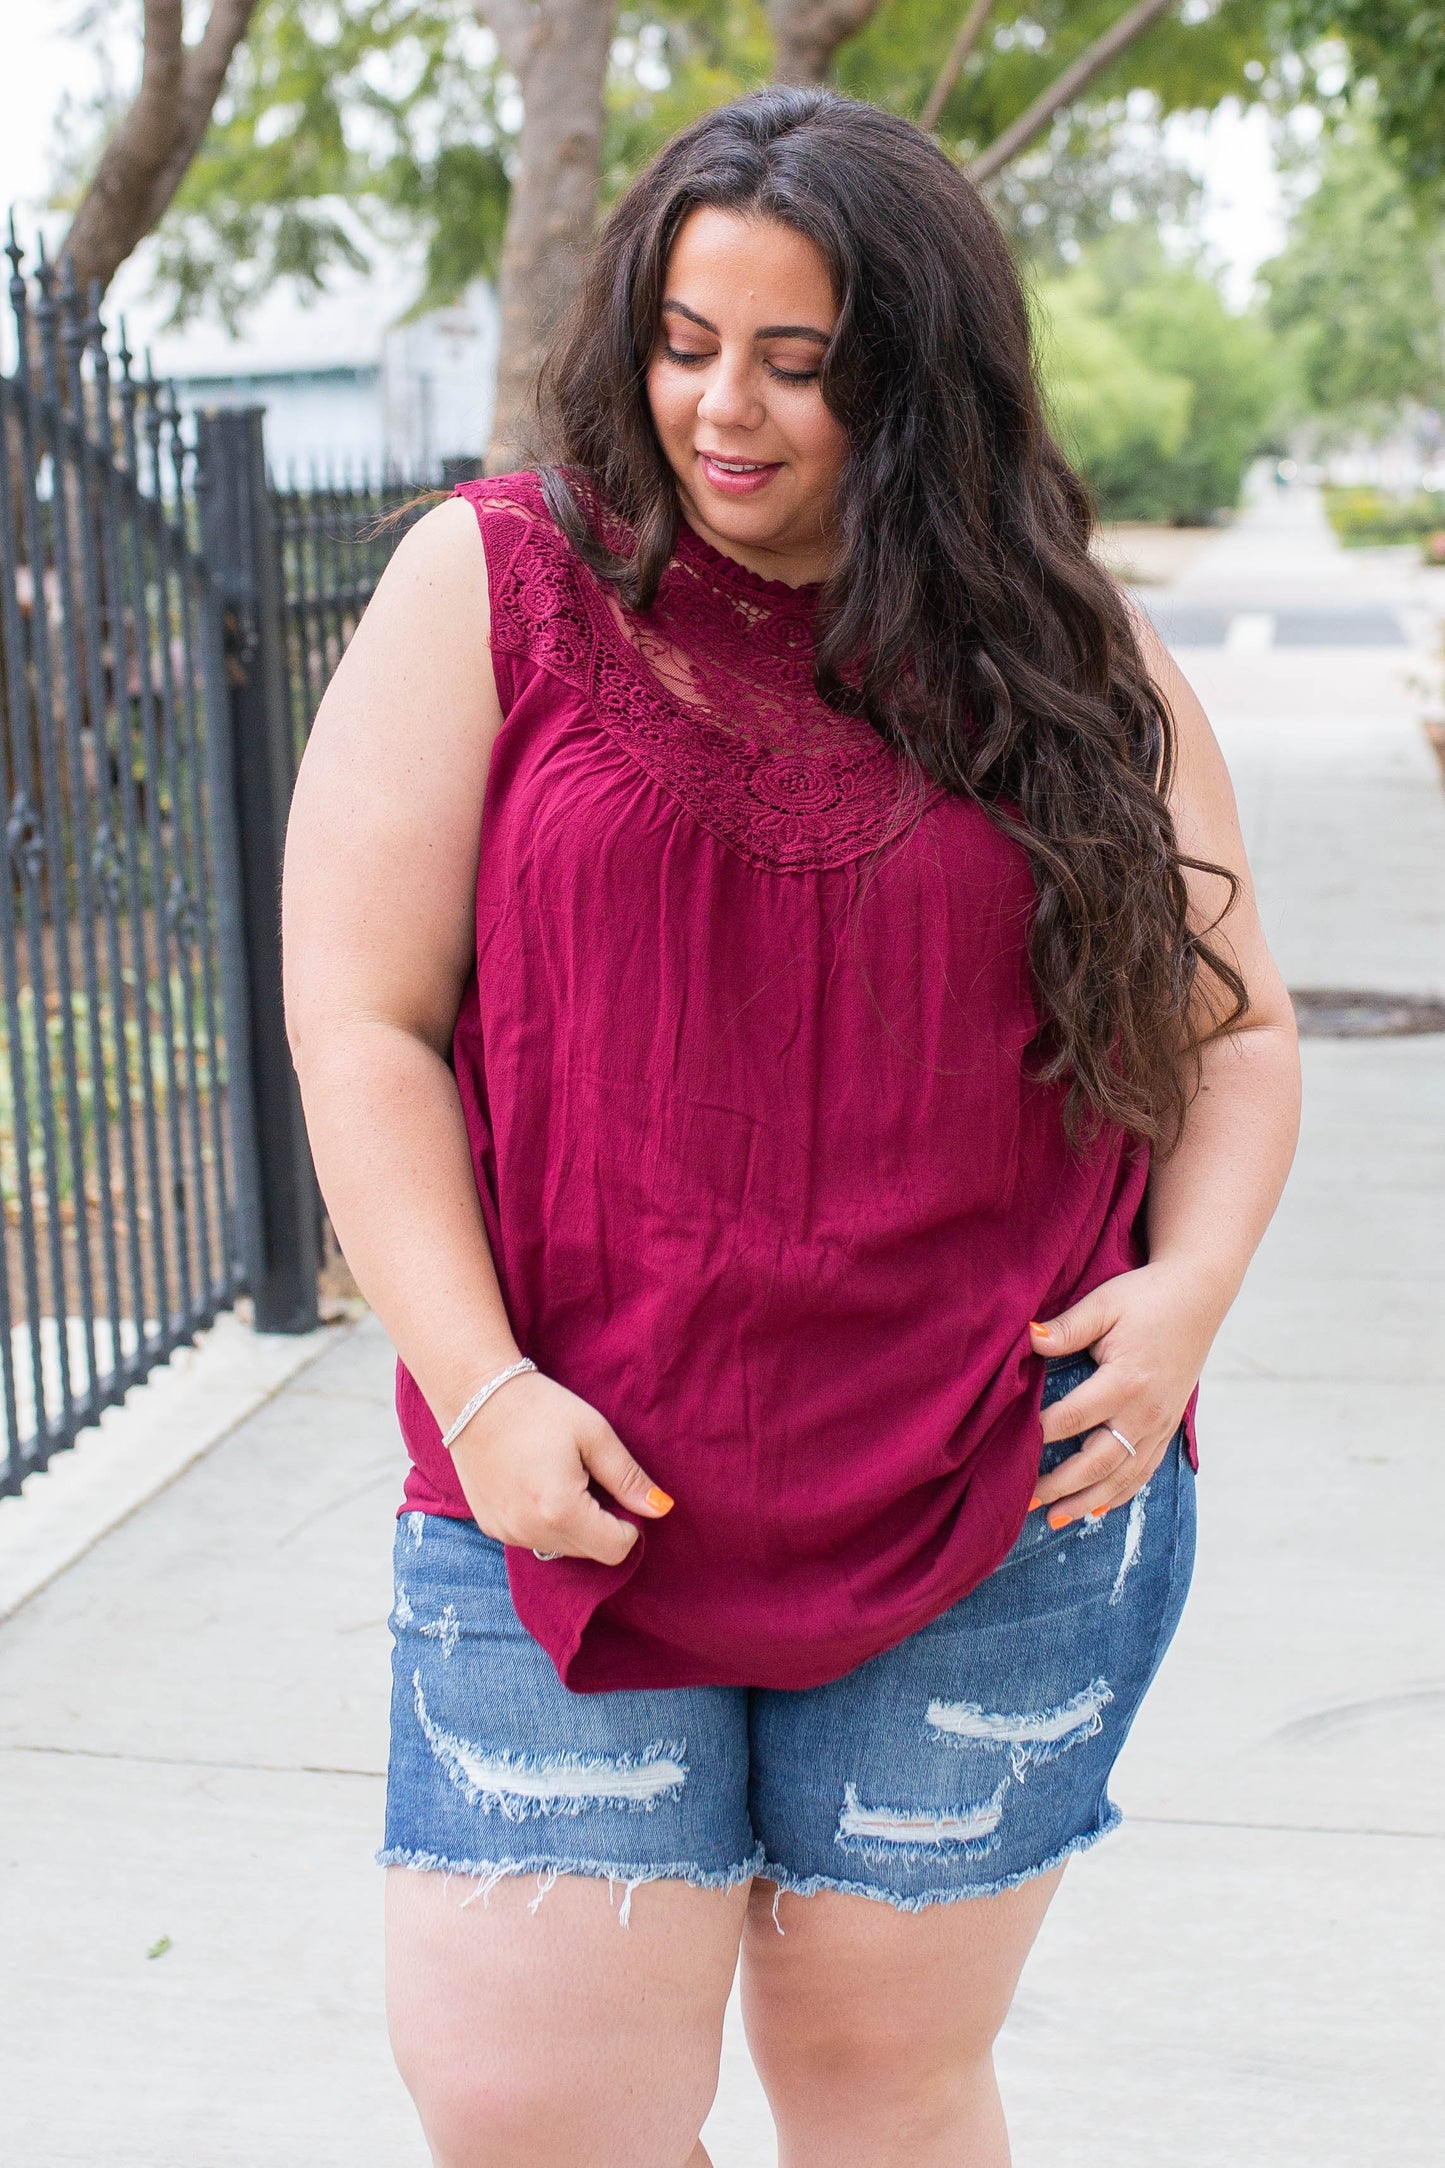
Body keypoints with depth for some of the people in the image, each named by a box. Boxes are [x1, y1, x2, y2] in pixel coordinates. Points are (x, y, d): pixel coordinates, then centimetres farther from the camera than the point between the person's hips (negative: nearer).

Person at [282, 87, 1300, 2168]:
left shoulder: (1075, 662, 5)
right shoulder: (493, 586, -1)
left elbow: (1234, 1021, 12)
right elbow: (362, 1016, -3)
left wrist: (1194, 1280, -7)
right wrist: (481, 1388, -12)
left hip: (996, 1509, 1)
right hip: (578, 1491, 0)